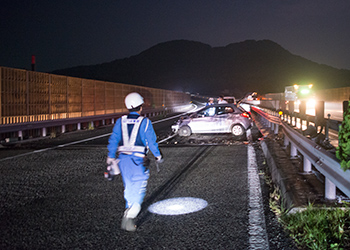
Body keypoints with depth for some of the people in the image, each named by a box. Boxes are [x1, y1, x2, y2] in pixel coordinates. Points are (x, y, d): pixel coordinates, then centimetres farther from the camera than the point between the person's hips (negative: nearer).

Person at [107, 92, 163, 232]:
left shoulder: (120, 122, 5)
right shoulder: (145, 122, -4)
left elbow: (113, 140, 6)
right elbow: (152, 141, -2)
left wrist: (110, 158, 14)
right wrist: (158, 156, 12)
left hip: (123, 159, 4)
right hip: (138, 160, -4)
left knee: (128, 187, 19)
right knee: (139, 189, 0)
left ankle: (129, 211, 32)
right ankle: (130, 216, -15)